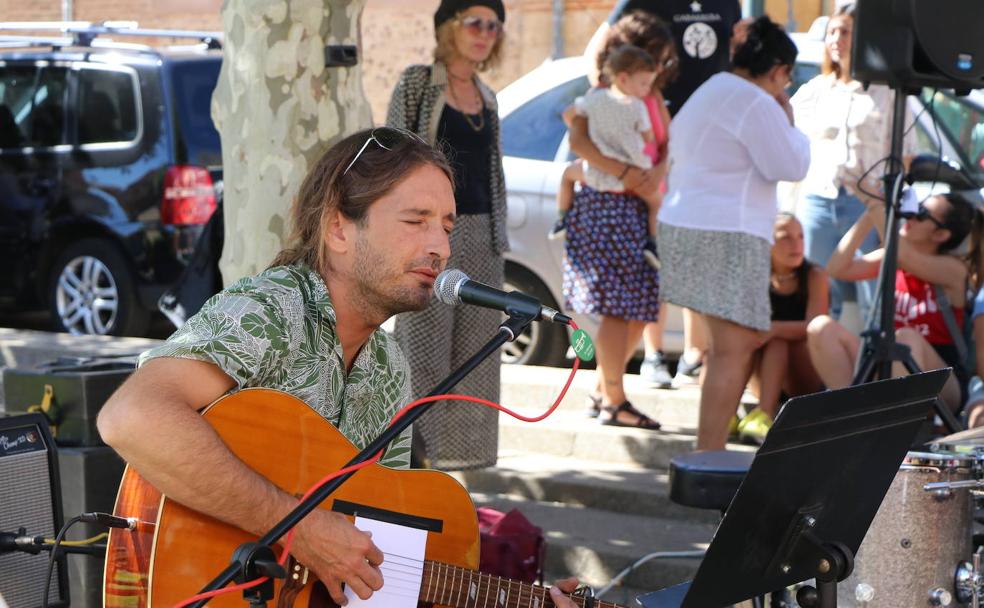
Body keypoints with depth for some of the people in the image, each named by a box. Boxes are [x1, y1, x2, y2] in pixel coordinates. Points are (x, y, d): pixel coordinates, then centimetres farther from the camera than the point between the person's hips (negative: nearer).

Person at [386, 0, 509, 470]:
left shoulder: (487, 98, 14)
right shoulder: (417, 84, -3)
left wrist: (499, 239, 15)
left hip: (480, 237, 6)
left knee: (474, 348, 7)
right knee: (423, 343, -4)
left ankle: (461, 444, 15)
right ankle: (414, 447, 2)